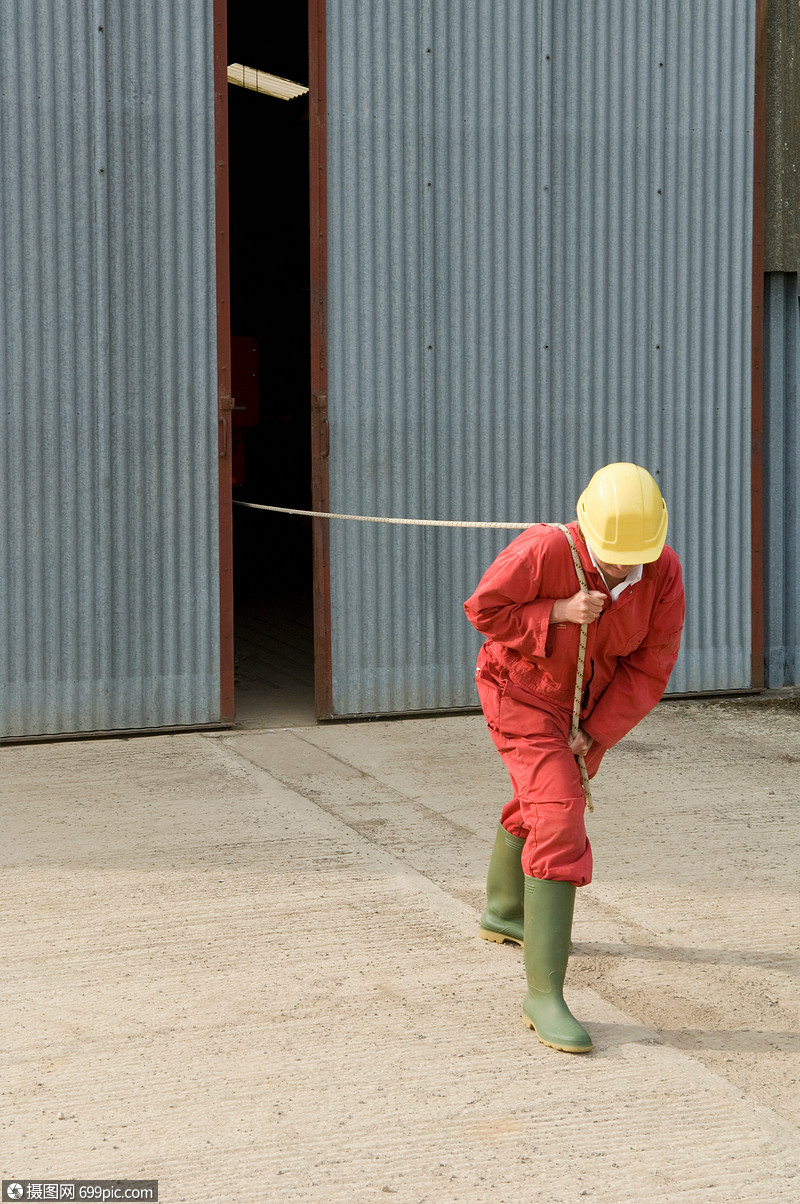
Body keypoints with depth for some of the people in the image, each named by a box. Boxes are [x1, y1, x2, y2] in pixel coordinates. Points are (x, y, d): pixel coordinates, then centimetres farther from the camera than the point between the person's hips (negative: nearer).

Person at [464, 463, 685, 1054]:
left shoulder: (664, 572, -20)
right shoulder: (545, 550, -32)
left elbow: (650, 666, -14)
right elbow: (483, 609, -19)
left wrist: (595, 733, -18)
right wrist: (557, 612, -33)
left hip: (589, 702, 6)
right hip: (523, 695, -6)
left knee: (543, 803, 28)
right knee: (560, 827, -19)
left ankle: (504, 913, 56)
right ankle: (544, 994, -18)